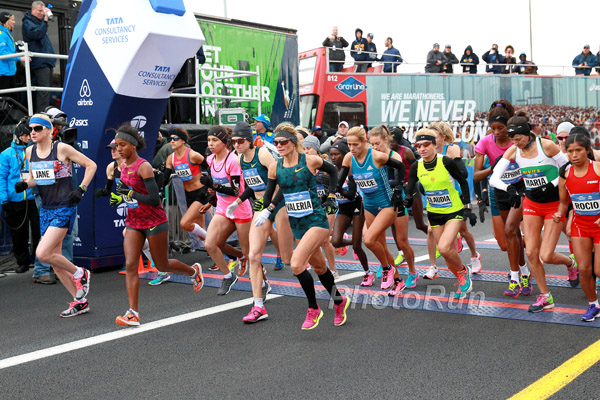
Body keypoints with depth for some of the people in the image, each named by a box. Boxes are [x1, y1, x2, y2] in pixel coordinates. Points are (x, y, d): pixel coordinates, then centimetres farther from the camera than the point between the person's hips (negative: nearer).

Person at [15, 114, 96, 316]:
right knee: (54, 258, 7)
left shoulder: (62, 149, -10)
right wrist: (24, 184, -1)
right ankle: (79, 301, 18)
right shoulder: (30, 151, 8)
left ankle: (80, 273, 7)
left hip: (64, 207, -7)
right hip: (46, 208, 7)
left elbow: (91, 165, -4)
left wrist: (81, 189, -11)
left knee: (43, 253, -18)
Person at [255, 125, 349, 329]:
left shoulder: (310, 160, -10)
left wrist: (331, 197, 5)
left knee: (296, 264, -21)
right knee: (319, 267, 17)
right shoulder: (275, 167, 0)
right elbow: (269, 195, 6)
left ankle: (313, 309, -1)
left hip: (316, 220, -5)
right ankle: (339, 301, 40)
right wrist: (268, 209, -13)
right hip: (296, 224, 5)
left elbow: (333, 171, 8)